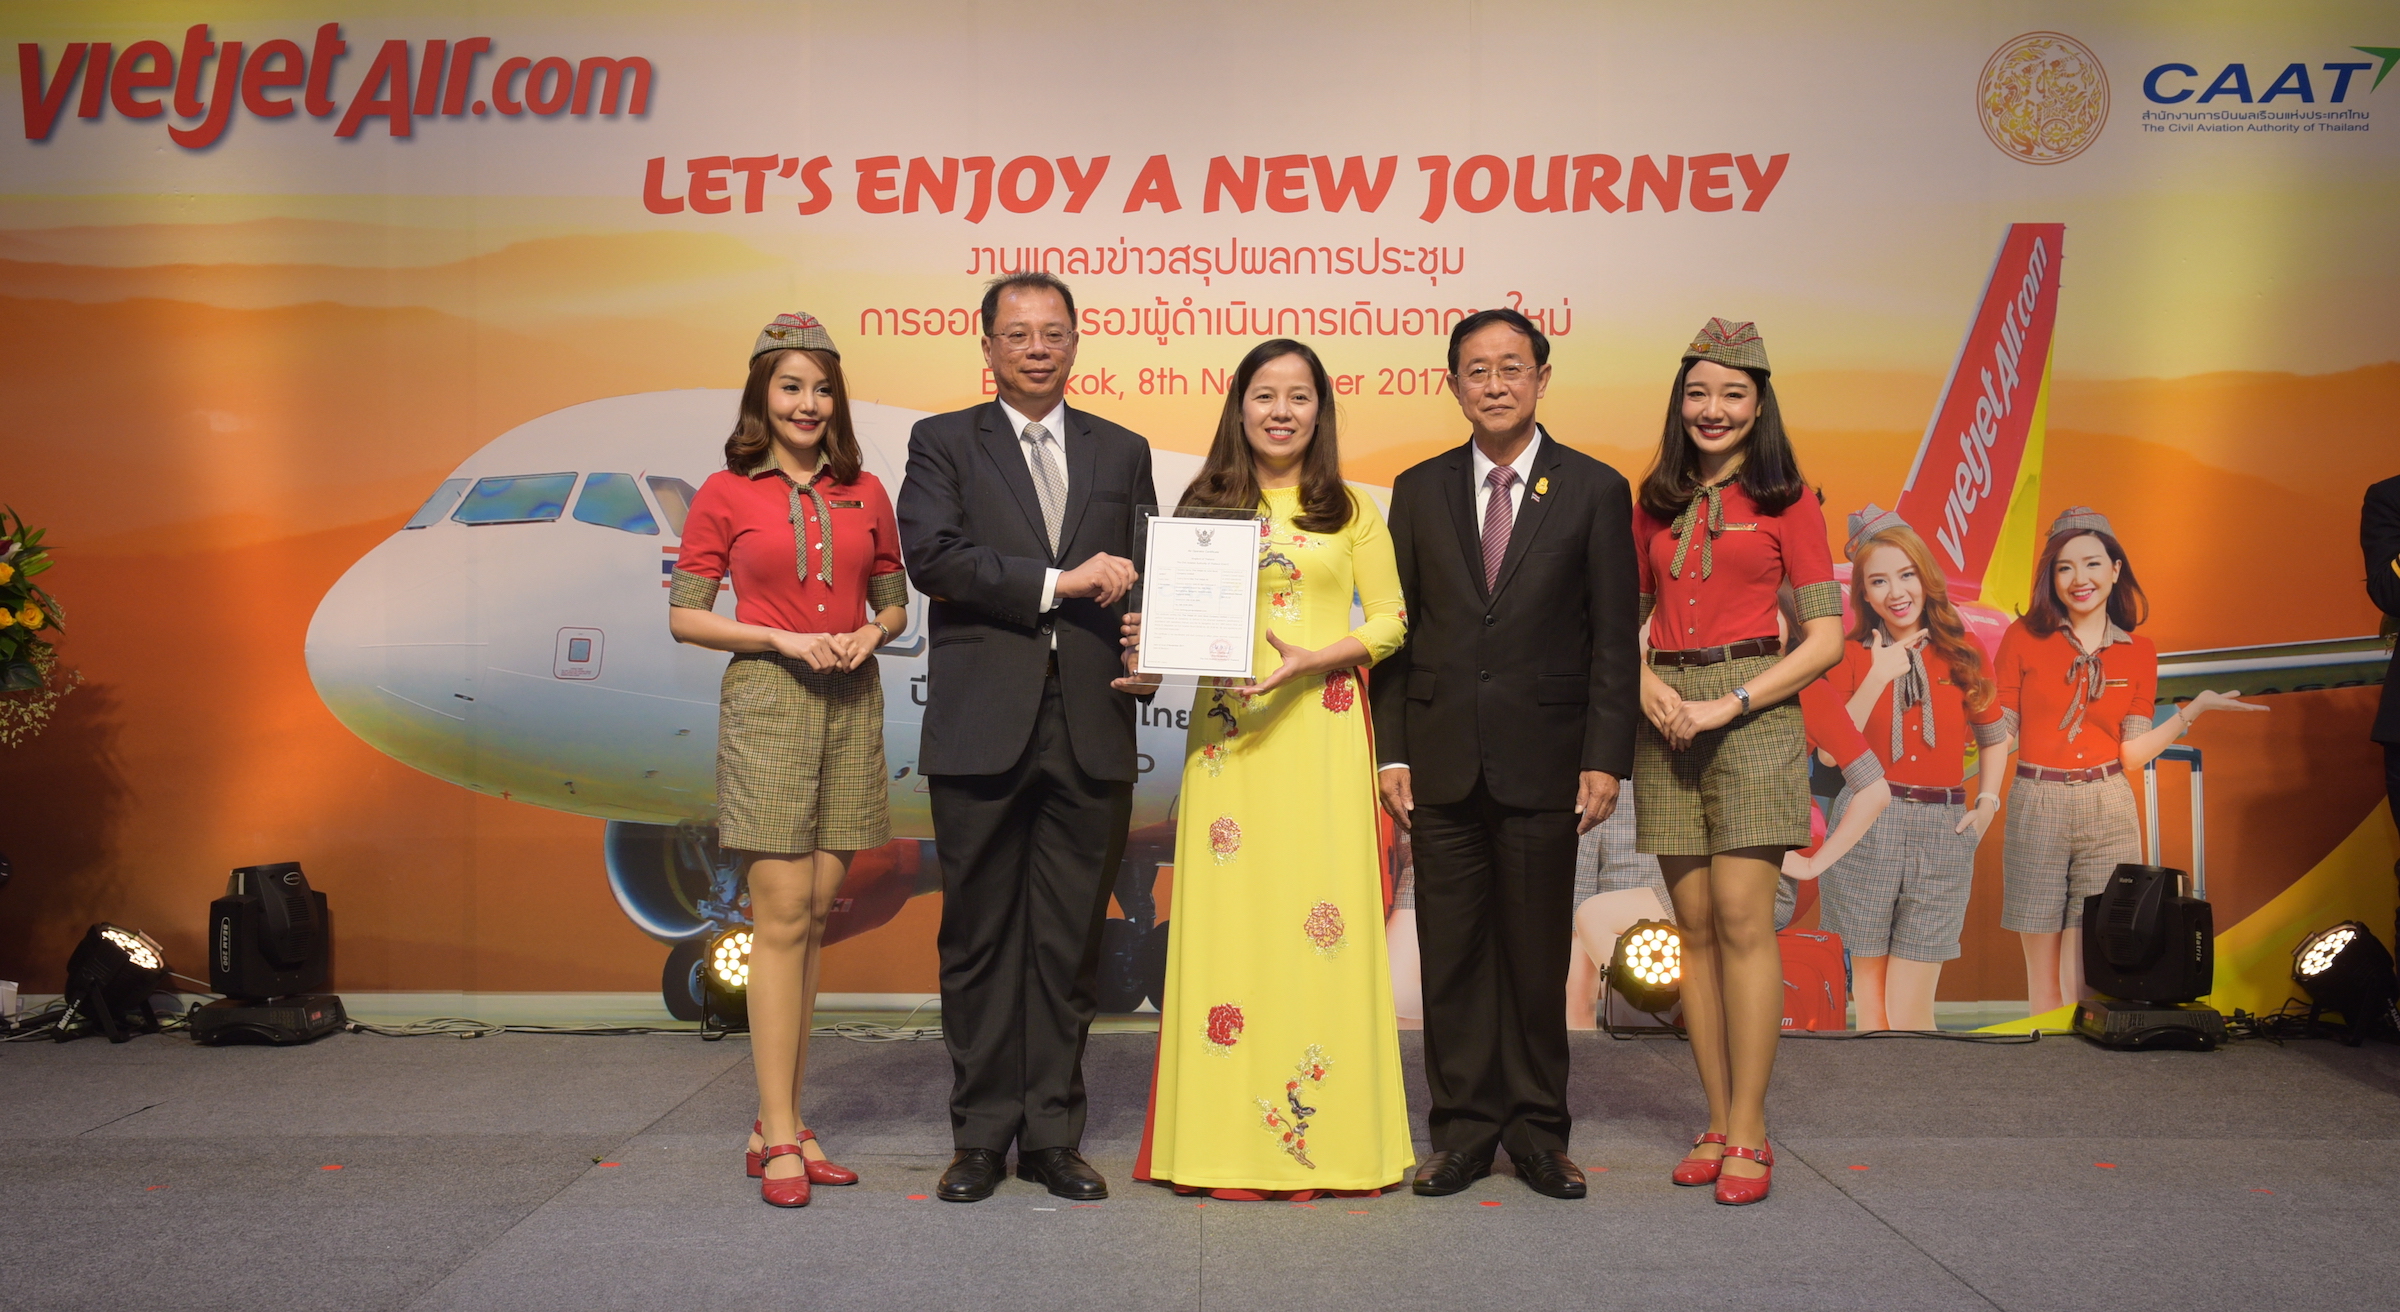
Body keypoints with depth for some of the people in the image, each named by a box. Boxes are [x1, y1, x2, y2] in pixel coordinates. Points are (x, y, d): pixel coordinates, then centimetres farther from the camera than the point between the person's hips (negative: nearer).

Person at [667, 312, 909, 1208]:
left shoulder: (865, 493, 10)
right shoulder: (725, 494, 1)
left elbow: (894, 602, 18)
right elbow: (684, 617, 1)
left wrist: (870, 634, -4)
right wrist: (782, 638, -11)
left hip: (851, 704, 4)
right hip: (768, 700, -4)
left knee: (815, 914, 6)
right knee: (781, 914, -7)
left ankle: (778, 1125, 15)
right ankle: (781, 1140, -1)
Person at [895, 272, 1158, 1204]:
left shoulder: (1122, 452, 16)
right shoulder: (943, 443, 7)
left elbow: (1140, 577, 14)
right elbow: (932, 556, -9)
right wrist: (1058, 581, -14)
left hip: (1090, 731, 2)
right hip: (982, 729, -2)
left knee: (1070, 940, 6)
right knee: (980, 937, 4)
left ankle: (1054, 1134, 16)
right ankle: (983, 1135, 15)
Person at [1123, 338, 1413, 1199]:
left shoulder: (1351, 510, 8)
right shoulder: (1204, 506, 12)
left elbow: (1389, 621, 5)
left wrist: (1311, 659, -10)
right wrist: (1155, 643, -6)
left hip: (1321, 733, -1)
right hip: (1227, 732, 1)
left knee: (1321, 917, -4)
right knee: (1229, 916, -1)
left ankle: (1325, 1134, 6)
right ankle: (1227, 1138, 7)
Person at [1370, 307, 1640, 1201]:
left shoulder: (1594, 491, 3)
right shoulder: (1419, 491, 9)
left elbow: (1614, 638, 0)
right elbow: (1398, 628, 8)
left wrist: (1605, 758, -7)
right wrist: (1392, 751, 1)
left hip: (1544, 761, -2)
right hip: (1442, 760, 2)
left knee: (1539, 953, 6)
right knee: (1452, 952, 6)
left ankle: (1537, 1131, 20)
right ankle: (1464, 1130, 18)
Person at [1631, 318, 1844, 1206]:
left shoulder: (1785, 500, 3)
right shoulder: (1656, 503, 13)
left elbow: (1825, 638, -2)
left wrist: (1728, 703, -12)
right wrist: (1646, 684, -5)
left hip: (1754, 710, -4)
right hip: (1666, 719, 4)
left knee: (1743, 917, -10)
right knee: (1695, 925, 4)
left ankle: (1748, 1132, -4)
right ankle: (1716, 1121, 10)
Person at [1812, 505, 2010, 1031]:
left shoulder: (1965, 655, 9)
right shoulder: (1851, 656, 4)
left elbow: (1994, 738, 22)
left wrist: (1987, 801, 8)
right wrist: (1877, 678, -11)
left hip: (1942, 833, 1)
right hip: (1866, 827, -1)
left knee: (1909, 1013, -2)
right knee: (1871, 1005, 4)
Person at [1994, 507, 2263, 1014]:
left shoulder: (2138, 652, 7)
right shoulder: (2024, 638, 1)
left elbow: (2130, 756, 4)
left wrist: (2194, 709, -2)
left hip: (2108, 814, 1)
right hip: (2036, 808, -1)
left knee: (2085, 979, -3)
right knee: (2044, 981, 3)